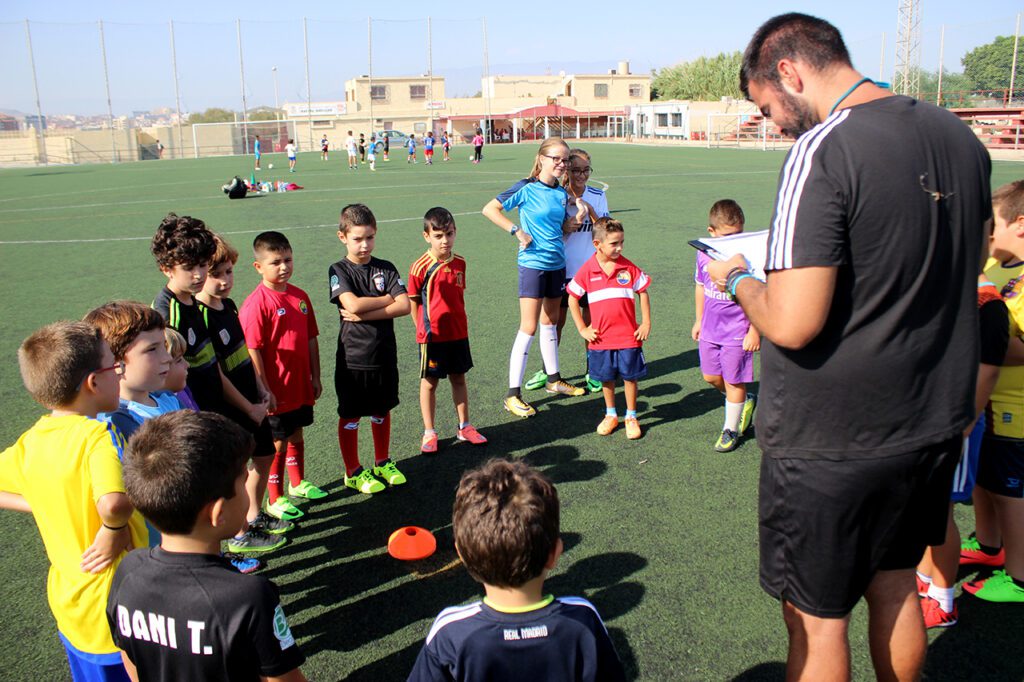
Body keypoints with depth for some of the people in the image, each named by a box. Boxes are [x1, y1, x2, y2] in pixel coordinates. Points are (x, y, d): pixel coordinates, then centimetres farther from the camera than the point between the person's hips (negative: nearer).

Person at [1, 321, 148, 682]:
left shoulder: (30, 442, -3)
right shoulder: (99, 436, -25)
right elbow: (115, 504, -41)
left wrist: (44, 506, 4)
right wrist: (114, 530, -22)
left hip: (68, 605, 7)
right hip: (116, 611, -6)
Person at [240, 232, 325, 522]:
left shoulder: (300, 296, 3)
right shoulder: (256, 303, -17)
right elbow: (253, 350, -18)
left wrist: (315, 377, 11)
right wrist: (264, 390, -18)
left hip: (301, 386, 6)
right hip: (276, 391, -6)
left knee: (296, 435, 21)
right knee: (277, 443, 6)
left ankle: (298, 483, 40)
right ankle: (275, 500, 21)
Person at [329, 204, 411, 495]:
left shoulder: (386, 269, 2)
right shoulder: (339, 271, -7)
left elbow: (404, 306, -12)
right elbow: (353, 304, -24)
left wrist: (365, 313, -19)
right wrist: (389, 298, -11)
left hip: (384, 354, 3)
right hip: (352, 358, -3)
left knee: (382, 411, 16)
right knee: (350, 416, 8)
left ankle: (382, 463, 35)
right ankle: (353, 472, 24)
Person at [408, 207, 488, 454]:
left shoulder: (460, 263, 1)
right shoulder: (421, 267, -15)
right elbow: (413, 301, -7)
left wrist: (459, 322, 10)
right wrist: (424, 328, -5)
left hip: (459, 333, 5)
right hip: (433, 336, -5)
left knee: (459, 379, 15)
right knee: (429, 383, 8)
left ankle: (464, 427, 28)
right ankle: (429, 433, 20)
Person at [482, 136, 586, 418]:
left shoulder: (562, 193, 8)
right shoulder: (527, 189, -11)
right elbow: (489, 209, -13)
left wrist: (580, 214, 3)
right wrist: (517, 231, -18)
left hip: (557, 264, 7)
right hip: (533, 264, -7)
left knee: (550, 323, 19)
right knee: (528, 328, -8)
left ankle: (554, 380, 33)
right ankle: (513, 395, -2)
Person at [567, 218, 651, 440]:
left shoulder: (629, 268, -4)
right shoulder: (587, 271, -6)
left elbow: (643, 293, 7)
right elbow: (572, 298, 3)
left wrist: (646, 323, 2)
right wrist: (582, 329, 0)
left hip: (629, 336, 0)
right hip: (601, 338, 0)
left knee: (630, 376, 6)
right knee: (606, 378, 12)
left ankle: (631, 417, 22)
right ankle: (611, 415, 30)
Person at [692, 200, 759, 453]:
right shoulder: (703, 254, -2)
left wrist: (754, 331, -13)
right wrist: (699, 320, 18)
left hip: (737, 333, -6)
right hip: (710, 330, 6)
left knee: (733, 382, 6)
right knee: (711, 377, 15)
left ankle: (731, 429, 24)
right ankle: (746, 401, 41)